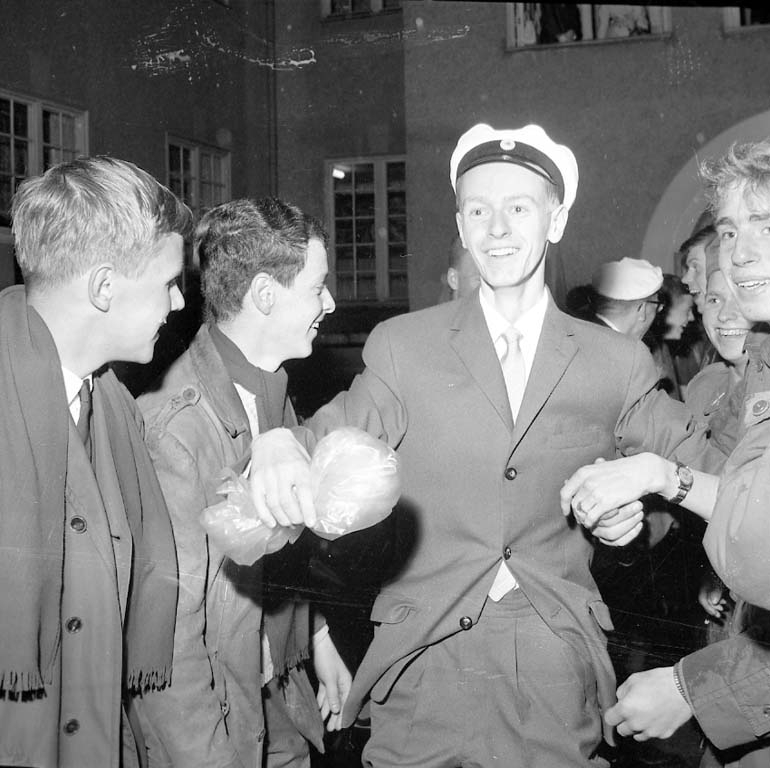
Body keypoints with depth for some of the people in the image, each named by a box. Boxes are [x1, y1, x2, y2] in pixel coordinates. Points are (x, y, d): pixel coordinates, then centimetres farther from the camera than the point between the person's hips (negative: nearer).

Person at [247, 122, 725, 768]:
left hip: (556, 667, 1)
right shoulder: (403, 346, 0)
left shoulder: (617, 362, 3)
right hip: (425, 662, 0)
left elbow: (700, 461, 14)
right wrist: (279, 445, -29)